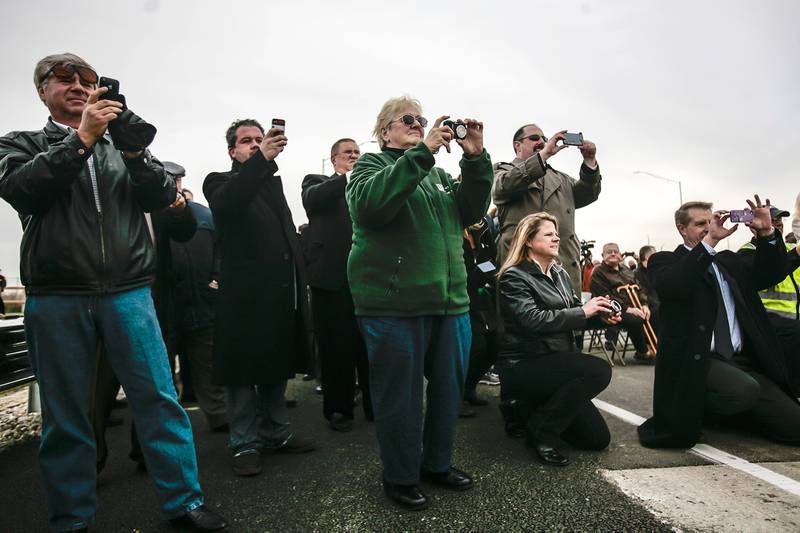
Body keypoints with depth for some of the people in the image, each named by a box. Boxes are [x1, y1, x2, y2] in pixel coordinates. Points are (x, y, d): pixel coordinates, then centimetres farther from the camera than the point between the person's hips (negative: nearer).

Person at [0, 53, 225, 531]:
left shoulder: (123, 142, 16)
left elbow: (163, 197, 4)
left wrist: (133, 150, -11)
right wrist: (81, 137, -12)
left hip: (128, 292, 1)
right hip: (56, 299, 0)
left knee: (161, 398, -1)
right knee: (65, 415, 7)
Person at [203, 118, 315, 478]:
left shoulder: (273, 182, 19)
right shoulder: (220, 182, 1)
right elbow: (226, 204, -24)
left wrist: (299, 275, 10)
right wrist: (262, 160, -33)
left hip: (281, 291, 6)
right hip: (245, 293, -6)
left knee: (277, 367, 14)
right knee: (243, 371, 3)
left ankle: (276, 434, 28)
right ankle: (244, 444, 17)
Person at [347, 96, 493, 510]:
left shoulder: (438, 172, 20)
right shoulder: (369, 165, 3)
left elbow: (471, 211, 8)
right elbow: (368, 205, -20)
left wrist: (476, 159, -5)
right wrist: (422, 151, -22)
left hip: (449, 298, 7)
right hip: (394, 301, -6)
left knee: (449, 387, 14)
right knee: (399, 393, 3)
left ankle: (437, 462, 33)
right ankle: (401, 478, 22)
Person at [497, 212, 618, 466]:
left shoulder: (560, 273, 13)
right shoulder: (514, 276, -11)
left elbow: (574, 316, 14)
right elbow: (532, 320, -24)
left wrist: (601, 316, -7)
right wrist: (583, 311, -19)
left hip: (557, 361, 8)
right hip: (525, 366, -8)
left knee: (598, 438, 5)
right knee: (599, 370, -29)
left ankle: (532, 408, 22)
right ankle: (540, 431, -13)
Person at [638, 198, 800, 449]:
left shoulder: (729, 261, 20)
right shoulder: (665, 260, 0)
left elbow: (771, 274, 12)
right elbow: (670, 287, -21)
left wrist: (766, 233, -4)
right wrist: (710, 240, -23)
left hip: (744, 361, 7)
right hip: (698, 360, -7)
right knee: (745, 389, -34)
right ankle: (690, 412, -5)